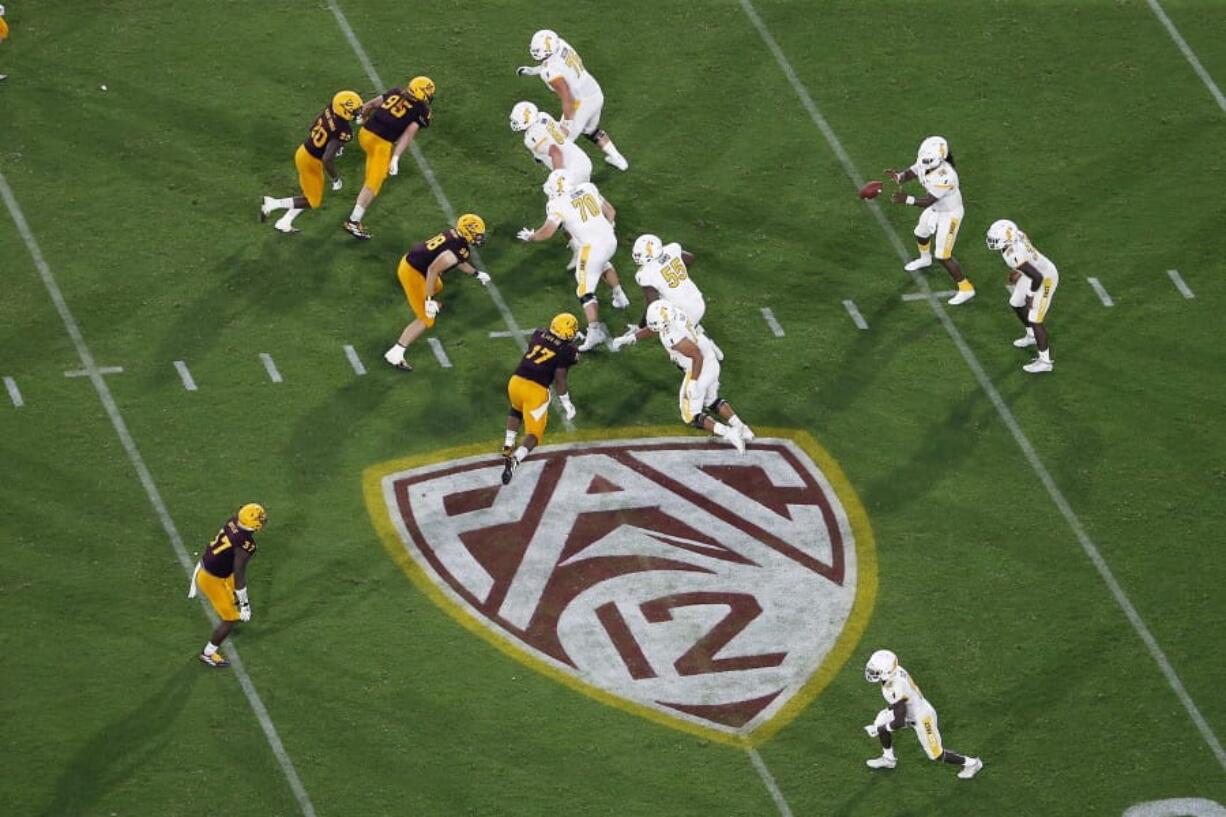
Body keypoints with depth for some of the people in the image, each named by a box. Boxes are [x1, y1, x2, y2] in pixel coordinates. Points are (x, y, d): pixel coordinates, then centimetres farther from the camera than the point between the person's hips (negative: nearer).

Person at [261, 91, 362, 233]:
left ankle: (284, 223, 28)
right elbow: (327, 159, -36)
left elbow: (313, 127, 11)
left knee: (311, 196, 25)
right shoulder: (343, 132, -32)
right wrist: (335, 177, -17)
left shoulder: (329, 111, -9)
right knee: (313, 202, 12)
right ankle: (273, 204, 7)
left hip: (304, 151, 8)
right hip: (311, 162, -8)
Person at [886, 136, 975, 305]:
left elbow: (927, 201, -35)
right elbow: (910, 173, -6)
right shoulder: (926, 164, -18)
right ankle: (925, 259, 66)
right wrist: (898, 176, -27)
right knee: (921, 234, 32)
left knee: (943, 256, -3)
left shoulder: (944, 177, -40)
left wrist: (906, 200, -44)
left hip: (949, 214, -9)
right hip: (935, 208, 9)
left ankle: (966, 289, 12)